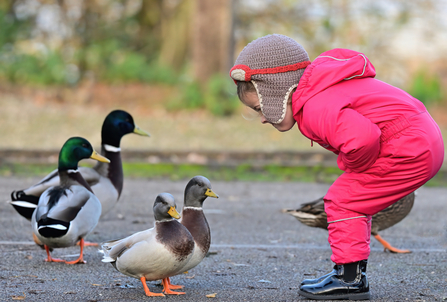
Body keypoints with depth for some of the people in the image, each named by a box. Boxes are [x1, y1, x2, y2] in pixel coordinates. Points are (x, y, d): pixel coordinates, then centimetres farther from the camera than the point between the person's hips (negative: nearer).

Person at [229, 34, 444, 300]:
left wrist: (353, 166, -14)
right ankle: (352, 273, 23)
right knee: (353, 203, 17)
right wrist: (354, 168, 15)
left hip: (408, 149, -11)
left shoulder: (316, 109, -21)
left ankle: (351, 279, -3)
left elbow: (362, 137, -37)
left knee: (342, 200, -7)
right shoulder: (317, 93, 14)